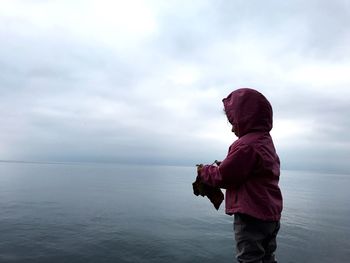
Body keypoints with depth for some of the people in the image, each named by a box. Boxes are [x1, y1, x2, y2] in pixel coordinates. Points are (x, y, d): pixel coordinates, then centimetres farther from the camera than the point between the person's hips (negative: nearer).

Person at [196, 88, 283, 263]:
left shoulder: (246, 145, -22)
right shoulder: (266, 141, 10)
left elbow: (223, 177, -19)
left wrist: (203, 171, -2)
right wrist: (223, 165, 7)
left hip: (251, 216, -10)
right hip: (270, 214, 10)